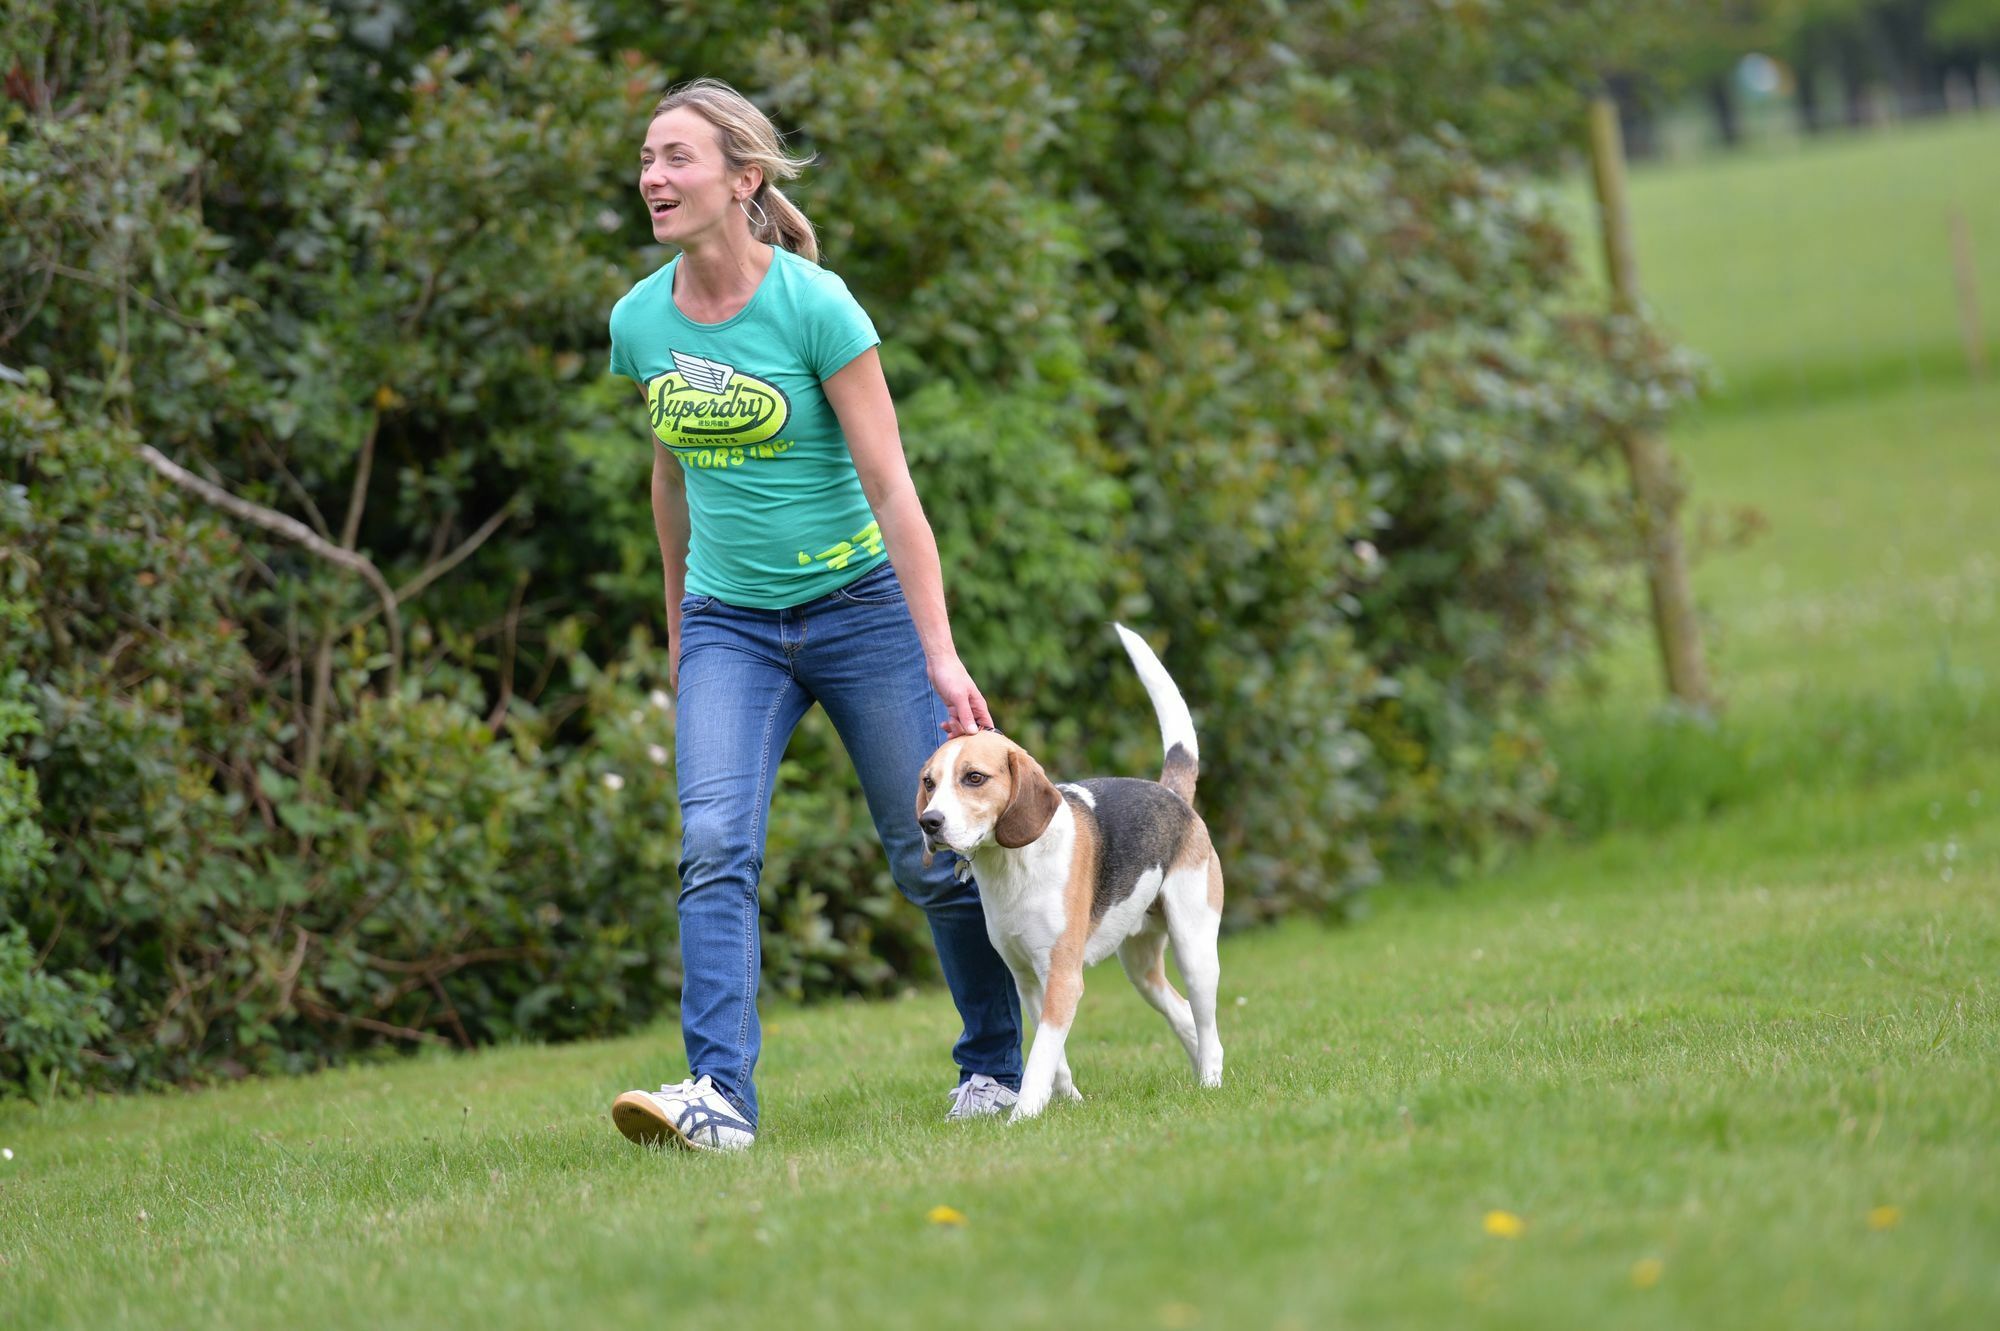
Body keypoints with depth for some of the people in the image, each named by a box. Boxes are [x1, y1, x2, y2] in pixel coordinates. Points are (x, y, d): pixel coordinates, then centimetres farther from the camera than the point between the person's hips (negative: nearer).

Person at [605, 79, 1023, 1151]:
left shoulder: (813, 305, -16)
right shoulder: (640, 321, -1)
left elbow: (889, 485, -15)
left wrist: (940, 656, -18)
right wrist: (678, 624, 23)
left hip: (858, 606, -3)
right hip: (730, 623, 3)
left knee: (931, 855, 5)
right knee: (714, 843, -17)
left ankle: (997, 1062, 26)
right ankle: (720, 1096, -26)